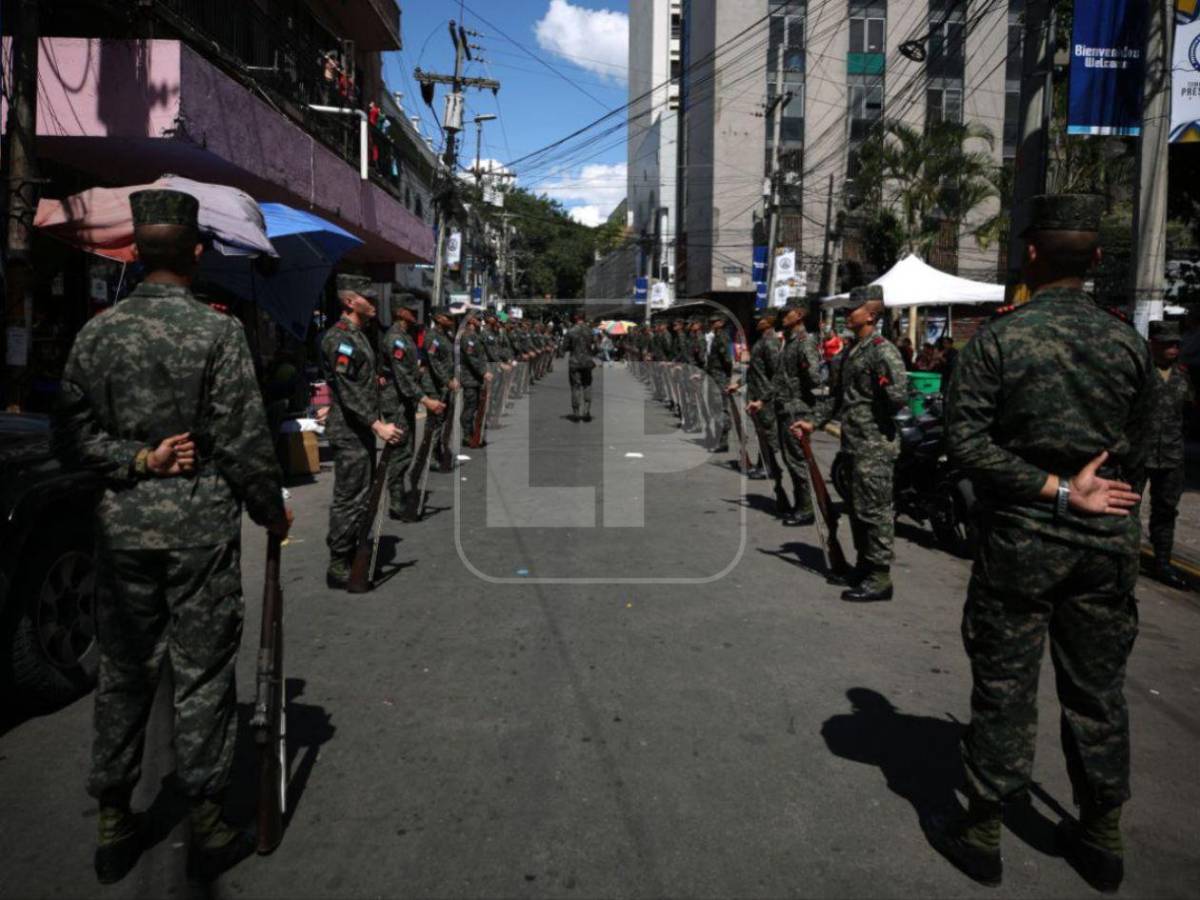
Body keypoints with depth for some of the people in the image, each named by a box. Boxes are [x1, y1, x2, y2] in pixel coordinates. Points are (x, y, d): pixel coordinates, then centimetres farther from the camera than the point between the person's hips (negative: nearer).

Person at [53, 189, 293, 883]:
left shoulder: (98, 331, 3)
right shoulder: (218, 330, -11)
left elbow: (72, 436, 1)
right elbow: (244, 440, -10)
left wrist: (135, 460, 0)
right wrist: (273, 511, 0)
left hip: (123, 521, 4)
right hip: (200, 520, -4)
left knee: (123, 670, 15)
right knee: (203, 671, 6)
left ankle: (114, 824, 27)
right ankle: (206, 825, 17)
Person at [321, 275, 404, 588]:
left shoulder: (359, 335, 17)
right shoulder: (340, 338, -16)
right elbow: (348, 392, -23)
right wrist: (378, 425, -27)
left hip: (362, 430, 10)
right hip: (349, 432, -10)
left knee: (362, 495, 16)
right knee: (350, 498, -6)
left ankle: (350, 556, 27)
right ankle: (338, 567, 3)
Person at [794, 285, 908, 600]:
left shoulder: (883, 350, -14)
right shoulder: (853, 350, 16)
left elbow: (900, 396, -24)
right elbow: (838, 394, 22)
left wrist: (877, 417, -8)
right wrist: (814, 421, 15)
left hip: (875, 447, -10)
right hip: (855, 443, 10)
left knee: (874, 511, -4)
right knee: (857, 509, 18)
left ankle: (879, 577, 5)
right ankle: (864, 566, 31)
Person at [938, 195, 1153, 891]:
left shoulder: (1000, 338, -10)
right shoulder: (1128, 341, 1)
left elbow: (965, 438, -18)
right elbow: (1137, 453, 8)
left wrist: (1054, 489, -13)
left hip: (1023, 539, -4)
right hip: (1109, 543, 4)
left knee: (1005, 687, 6)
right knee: (1098, 689, 15)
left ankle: (983, 833, 20)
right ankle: (1102, 837, 30)